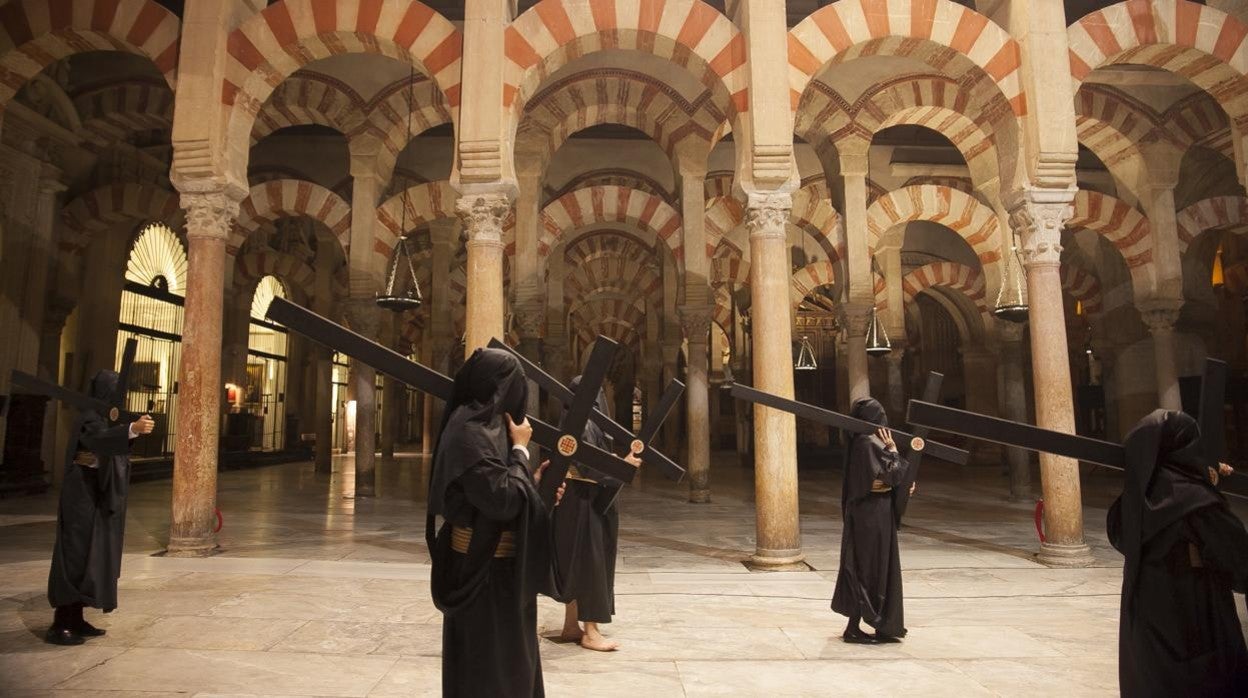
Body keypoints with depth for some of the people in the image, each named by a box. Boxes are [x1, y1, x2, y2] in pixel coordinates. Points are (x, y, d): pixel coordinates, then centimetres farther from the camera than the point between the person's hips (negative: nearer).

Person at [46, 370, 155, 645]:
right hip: (83, 495, -10)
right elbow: (100, 439, -39)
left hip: (98, 496, 10)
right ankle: (59, 625, -3)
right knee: (76, 557, -8)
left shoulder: (108, 417, 14)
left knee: (92, 557, 11)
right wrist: (133, 429, -54)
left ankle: (75, 620, 18)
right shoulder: (90, 418, -16)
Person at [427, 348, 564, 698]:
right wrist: (520, 449, -15)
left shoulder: (487, 425, 7)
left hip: (501, 562, 10)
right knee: (487, 662, 7)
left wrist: (533, 482, 4)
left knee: (507, 655, 22)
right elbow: (503, 500, -26)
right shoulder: (469, 432, -23)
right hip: (484, 567, -9)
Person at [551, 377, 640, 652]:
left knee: (576, 565, 14)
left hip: (583, 498, 10)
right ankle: (589, 632, 5)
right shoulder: (583, 425, -18)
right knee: (587, 563, -3)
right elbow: (588, 466, -24)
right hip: (583, 501, -10)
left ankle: (571, 626, 22)